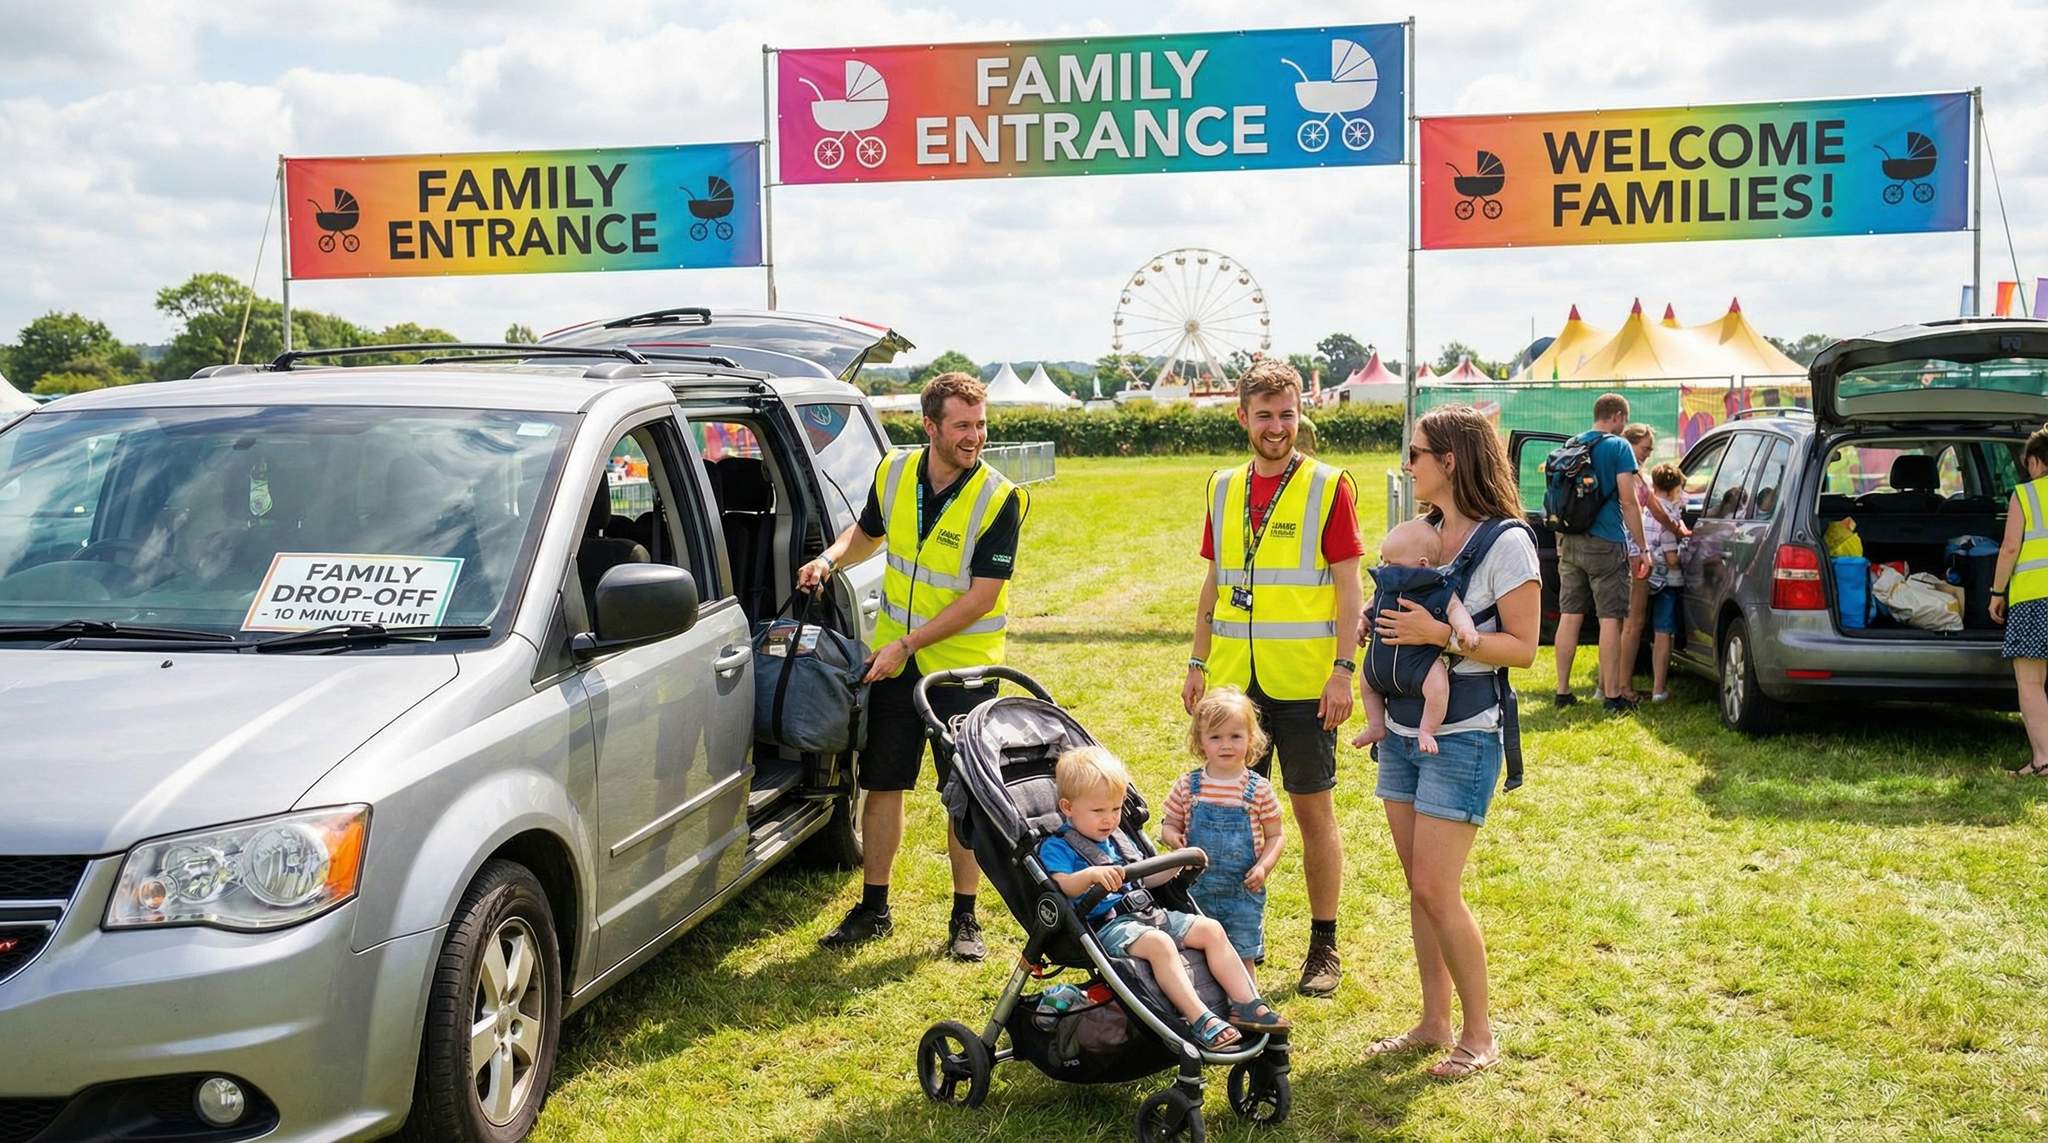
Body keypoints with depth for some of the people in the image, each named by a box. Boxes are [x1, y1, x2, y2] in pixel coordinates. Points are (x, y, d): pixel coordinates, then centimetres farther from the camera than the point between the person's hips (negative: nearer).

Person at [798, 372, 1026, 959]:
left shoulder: (999, 499, -17)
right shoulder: (894, 473, -2)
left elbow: (981, 597, -19)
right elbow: (867, 531, 19)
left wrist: (908, 644, -21)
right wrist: (830, 559, -2)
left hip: (962, 666, -4)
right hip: (892, 657, 4)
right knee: (881, 784, 10)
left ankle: (965, 918, 15)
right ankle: (873, 907, 23)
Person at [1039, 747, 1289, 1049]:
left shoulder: (1118, 840, 21)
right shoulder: (1056, 847, -5)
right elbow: (1059, 886, -23)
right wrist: (1091, 874, -41)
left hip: (1146, 914, 9)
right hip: (1105, 925, -9)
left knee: (1211, 930, -1)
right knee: (1158, 943, -34)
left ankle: (1246, 1005, -3)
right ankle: (1200, 1021, -36)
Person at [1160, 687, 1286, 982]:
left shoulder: (1258, 789, -4)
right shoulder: (1188, 786, -2)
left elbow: (1276, 835, 3)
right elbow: (1169, 823, 8)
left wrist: (1264, 866, -13)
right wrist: (1171, 835, -15)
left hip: (1243, 890, -1)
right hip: (1196, 888, 1)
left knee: (1242, 958, 4)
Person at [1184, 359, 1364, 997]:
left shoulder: (1328, 486, -4)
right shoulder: (1223, 488, 10)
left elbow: (1348, 586, -6)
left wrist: (1344, 669, -13)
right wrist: (1198, 663, 12)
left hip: (1303, 682, -4)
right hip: (1233, 680, 4)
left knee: (1313, 808, 5)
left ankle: (1324, 948, 16)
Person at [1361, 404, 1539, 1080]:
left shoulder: (1505, 541, -12)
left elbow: (1523, 648, -14)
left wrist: (1441, 635, -22)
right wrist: (1381, 623, 4)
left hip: (1464, 738, -7)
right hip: (1404, 729, 8)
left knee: (1436, 890, -8)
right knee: (1417, 884, 11)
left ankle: (1480, 1035, 8)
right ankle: (1434, 1022, 23)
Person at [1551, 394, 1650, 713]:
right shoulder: (1618, 447, -6)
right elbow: (1628, 501, -10)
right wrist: (1641, 549, -6)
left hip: (1570, 543, 6)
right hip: (1606, 544, -6)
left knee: (1570, 616, 9)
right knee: (1610, 618, -2)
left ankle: (1563, 692, 11)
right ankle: (1612, 696, -1)